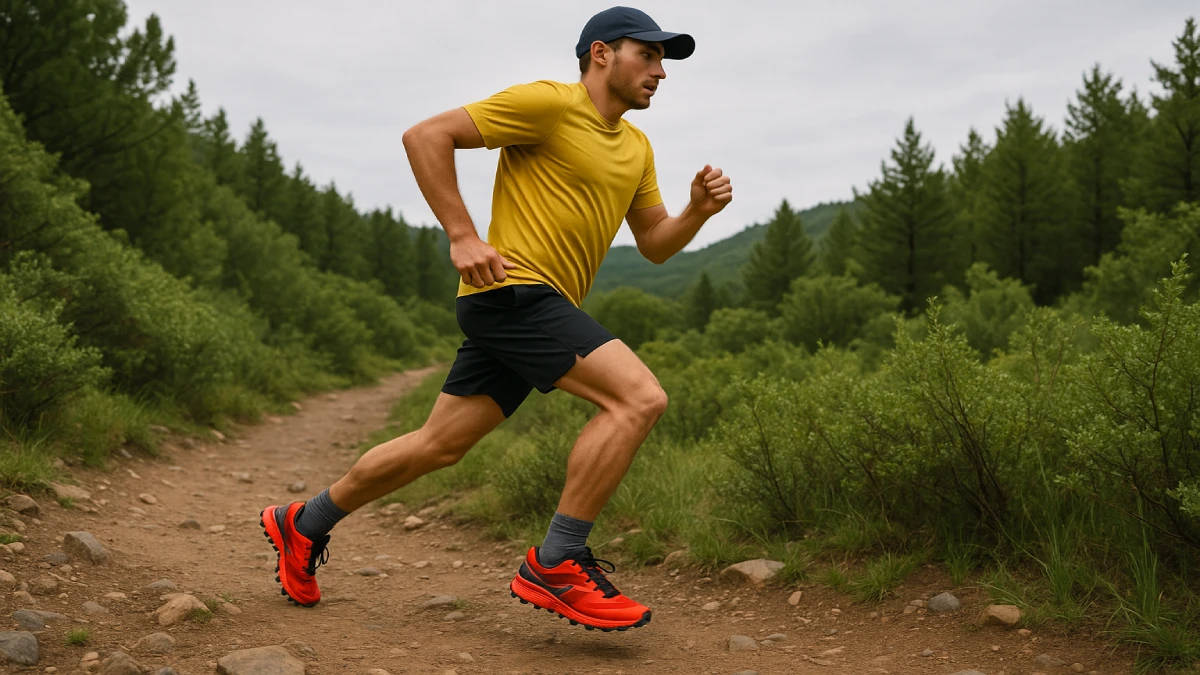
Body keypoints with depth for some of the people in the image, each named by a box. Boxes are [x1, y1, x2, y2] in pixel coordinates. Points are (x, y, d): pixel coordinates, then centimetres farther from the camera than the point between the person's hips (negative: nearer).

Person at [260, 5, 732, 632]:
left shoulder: (636, 147, 18)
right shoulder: (547, 103, -8)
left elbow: (655, 244, 20)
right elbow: (425, 137, -10)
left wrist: (698, 210, 0)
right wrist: (462, 236, -17)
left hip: (544, 308, 9)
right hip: (513, 290, -9)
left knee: (437, 446, 12)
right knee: (640, 396, -20)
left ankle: (304, 523, 30)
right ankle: (555, 565, -13)